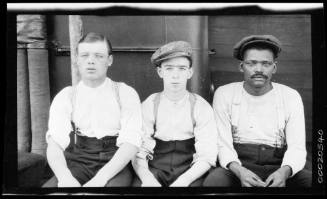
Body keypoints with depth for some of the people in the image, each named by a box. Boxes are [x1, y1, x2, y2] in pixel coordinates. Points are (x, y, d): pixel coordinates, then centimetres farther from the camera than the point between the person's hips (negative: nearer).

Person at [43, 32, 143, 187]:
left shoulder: (126, 94, 2)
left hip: (115, 164, -2)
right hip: (77, 162, 2)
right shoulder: (64, 97, 7)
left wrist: (99, 179, -23)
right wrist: (65, 178, -25)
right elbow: (55, 143, -5)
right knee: (49, 187, -26)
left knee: (113, 185, -33)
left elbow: (131, 142, -9)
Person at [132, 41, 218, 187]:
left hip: (189, 171, 0)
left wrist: (183, 181, -24)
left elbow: (207, 157, -7)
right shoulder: (148, 106, 1)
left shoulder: (202, 108, -1)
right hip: (155, 168, 0)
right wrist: (147, 179, -24)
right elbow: (138, 152, -5)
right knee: (138, 184, -27)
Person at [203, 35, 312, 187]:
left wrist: (284, 171, -25)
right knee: (213, 181, -32)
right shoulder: (224, 94, 0)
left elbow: (297, 147, -2)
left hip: (278, 167, 2)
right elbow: (223, 144, -4)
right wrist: (239, 170, -25)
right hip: (238, 166, -1)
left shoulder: (291, 96, 4)